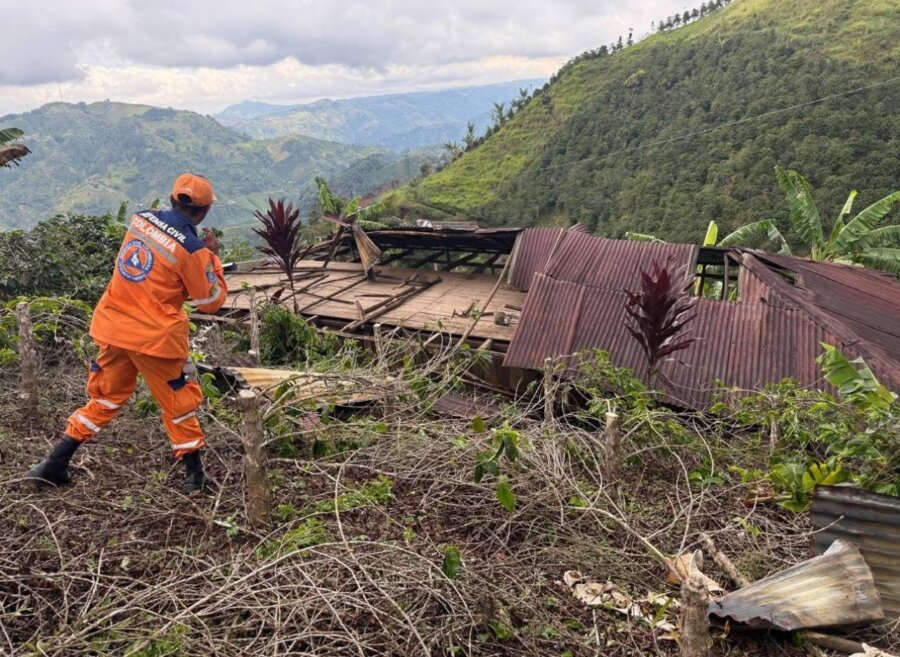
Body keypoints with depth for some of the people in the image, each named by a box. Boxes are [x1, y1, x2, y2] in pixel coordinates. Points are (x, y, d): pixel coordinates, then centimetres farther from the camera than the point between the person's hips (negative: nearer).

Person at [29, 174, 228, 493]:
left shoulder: (139, 219, 1)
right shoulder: (192, 248, -16)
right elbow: (211, 301, -5)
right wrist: (212, 256, 3)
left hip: (114, 327, 6)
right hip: (155, 336, -6)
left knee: (106, 396, 21)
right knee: (178, 402, 12)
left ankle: (54, 465, 23)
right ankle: (193, 472, 21)